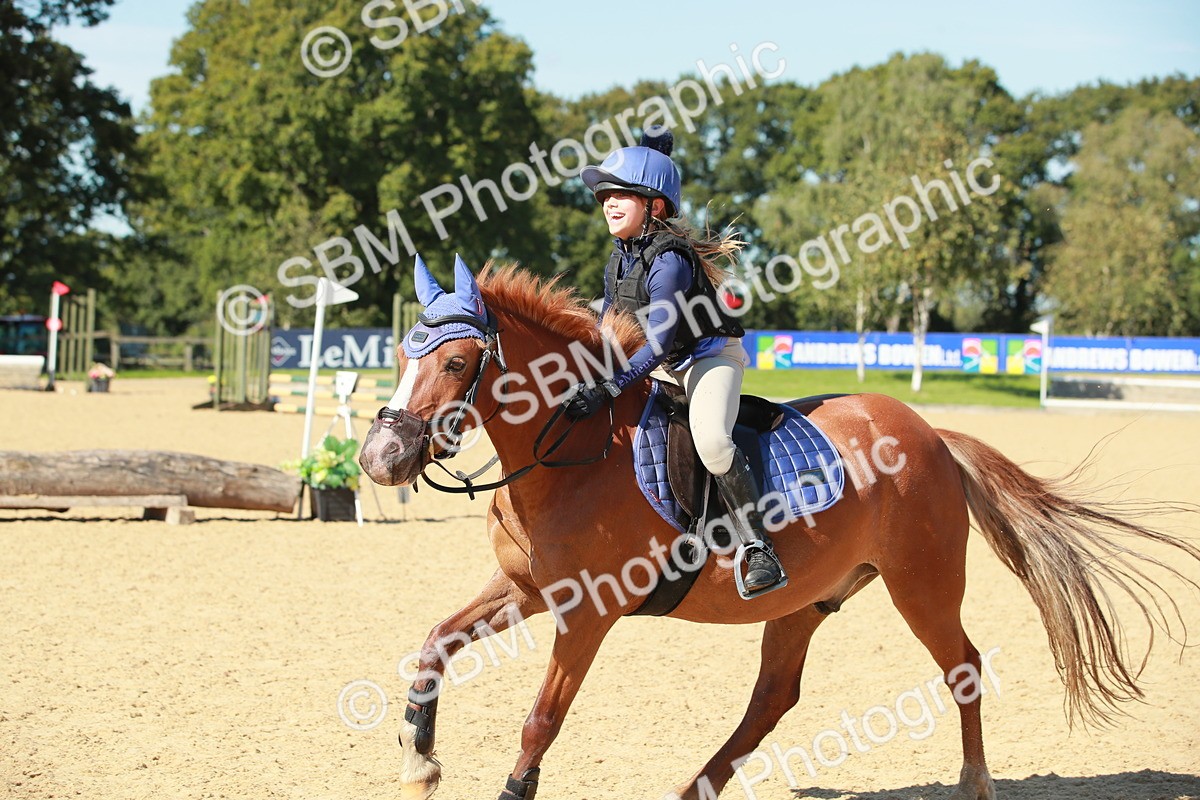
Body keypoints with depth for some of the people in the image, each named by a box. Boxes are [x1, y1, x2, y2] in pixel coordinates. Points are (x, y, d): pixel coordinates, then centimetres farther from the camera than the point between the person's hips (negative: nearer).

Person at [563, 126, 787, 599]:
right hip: (661, 367, 10)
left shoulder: (668, 260, -25)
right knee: (583, 417, 15)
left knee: (711, 440, -35)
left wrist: (607, 390, -35)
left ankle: (759, 550, -31)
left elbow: (657, 342, -31)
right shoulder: (619, 259, 2)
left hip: (711, 356, -10)